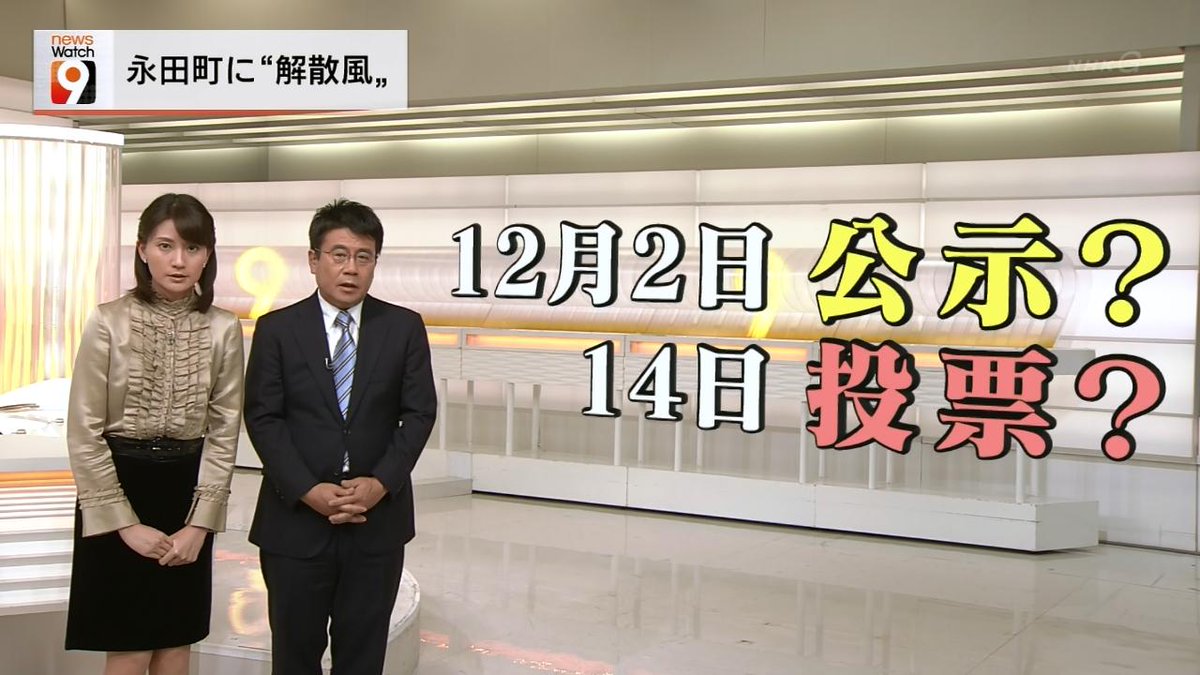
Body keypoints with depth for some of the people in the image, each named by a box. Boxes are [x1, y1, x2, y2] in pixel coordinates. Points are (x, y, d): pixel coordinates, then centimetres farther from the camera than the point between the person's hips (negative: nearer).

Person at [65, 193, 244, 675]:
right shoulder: (109, 322, -9)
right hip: (117, 490, -2)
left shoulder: (223, 330, -2)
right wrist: (125, 522, -10)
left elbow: (224, 432, 1)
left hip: (188, 493, 3)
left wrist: (198, 524, -5)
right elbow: (83, 431, -8)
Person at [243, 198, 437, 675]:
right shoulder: (277, 329, 0)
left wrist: (381, 483, -14)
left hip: (377, 520, 1)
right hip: (296, 519, -1)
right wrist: (309, 491, -15)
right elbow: (263, 418, -5)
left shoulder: (404, 327, 3)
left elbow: (419, 414, 0)